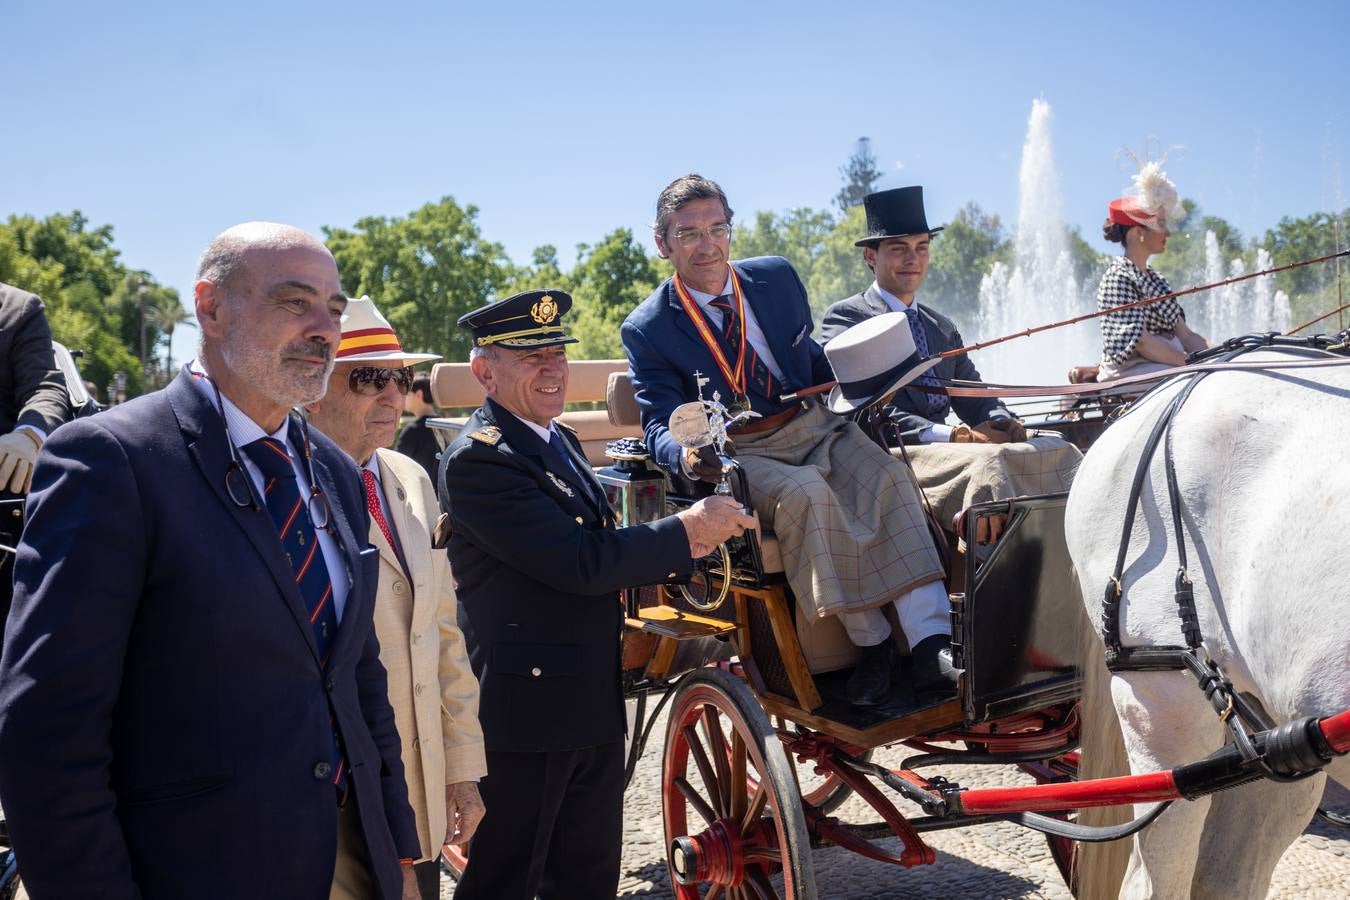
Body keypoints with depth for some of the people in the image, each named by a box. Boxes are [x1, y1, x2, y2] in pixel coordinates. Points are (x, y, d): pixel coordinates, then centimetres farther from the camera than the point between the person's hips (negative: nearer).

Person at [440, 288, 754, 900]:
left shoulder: (559, 441, 12)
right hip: (527, 707, -9)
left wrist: (675, 552, -3)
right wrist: (685, 530, -16)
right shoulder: (479, 459, -18)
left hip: (594, 704, 9)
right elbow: (579, 564, -25)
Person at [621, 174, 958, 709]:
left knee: (889, 475, -25)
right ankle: (871, 644, -23)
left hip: (813, 426, 4)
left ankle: (932, 647, -33)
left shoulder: (777, 278, 10)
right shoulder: (647, 329, -1)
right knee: (806, 493, -35)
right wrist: (686, 456, -30)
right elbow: (659, 423, -6)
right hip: (739, 456, -4)